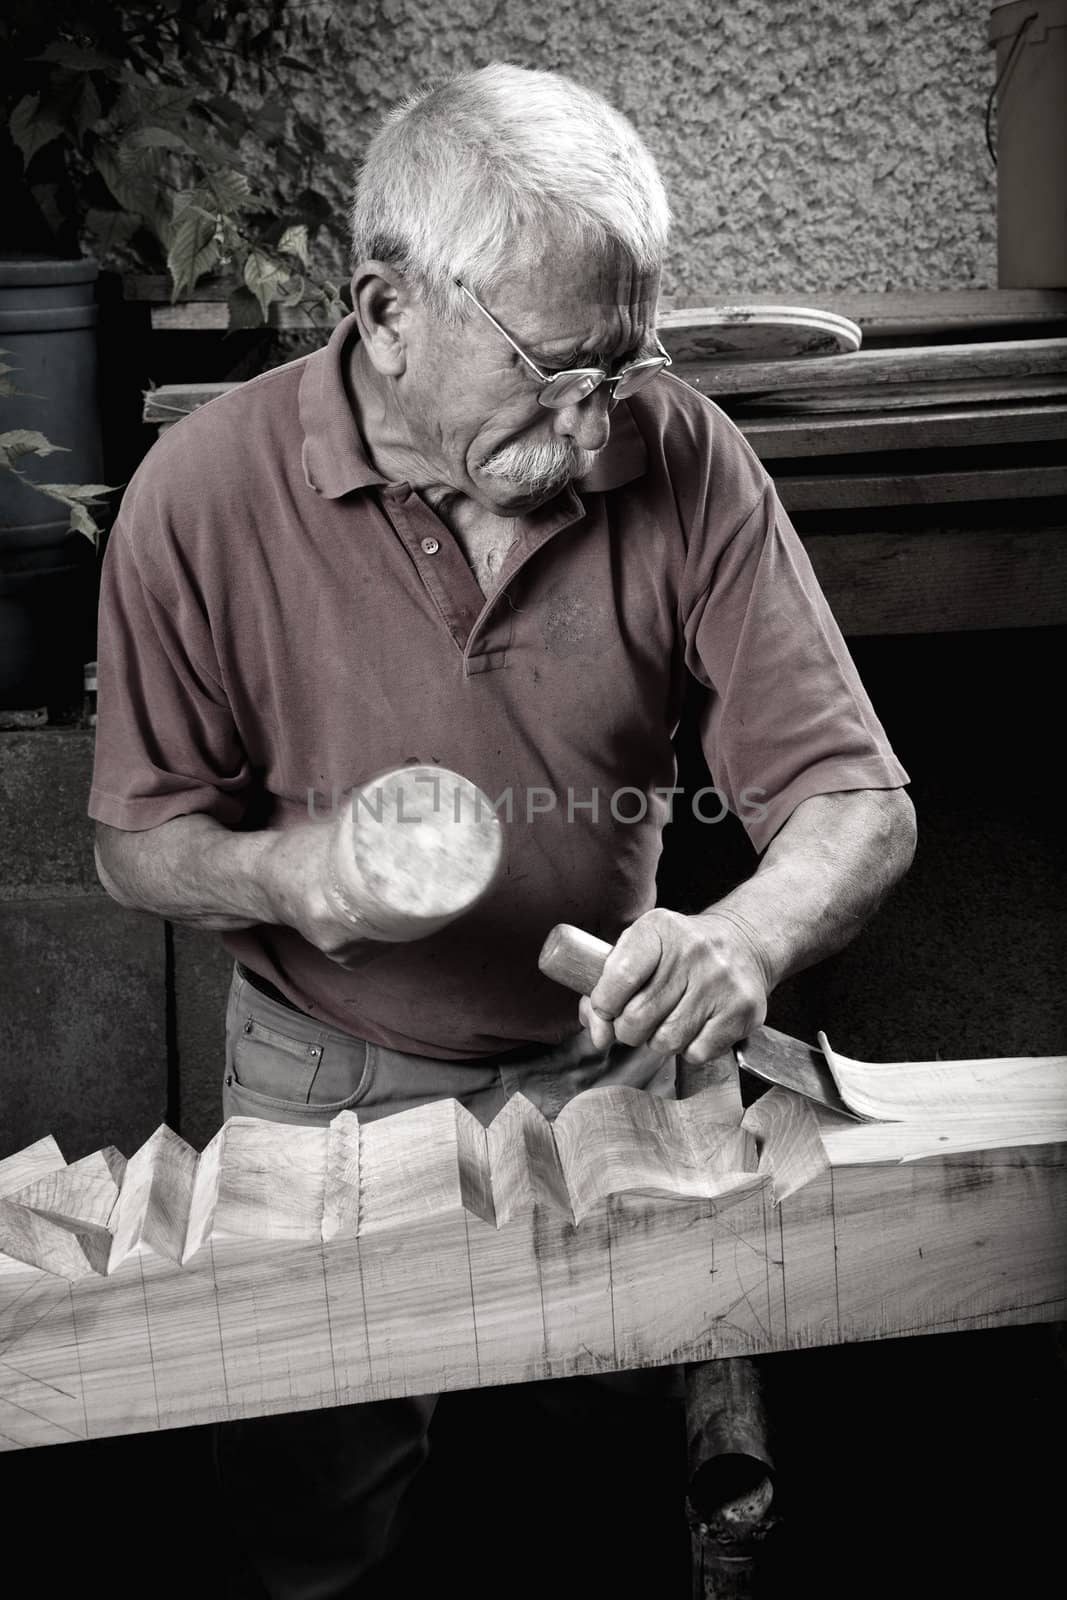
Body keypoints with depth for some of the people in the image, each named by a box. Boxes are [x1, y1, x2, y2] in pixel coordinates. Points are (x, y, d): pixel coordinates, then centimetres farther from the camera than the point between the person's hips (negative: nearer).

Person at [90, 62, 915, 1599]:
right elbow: (141, 842, -5)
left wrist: (747, 935, -34)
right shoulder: (205, 491, -16)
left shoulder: (682, 459, -15)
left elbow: (855, 797, -13)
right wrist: (279, 870, -27)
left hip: (610, 1065, 1)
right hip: (326, 1081, 0)